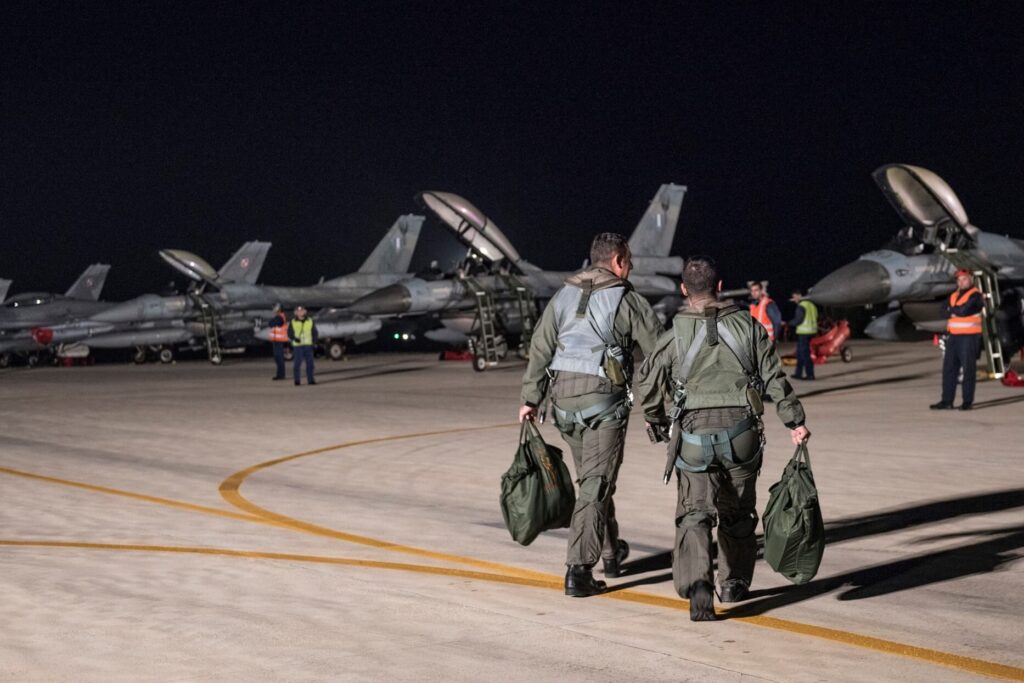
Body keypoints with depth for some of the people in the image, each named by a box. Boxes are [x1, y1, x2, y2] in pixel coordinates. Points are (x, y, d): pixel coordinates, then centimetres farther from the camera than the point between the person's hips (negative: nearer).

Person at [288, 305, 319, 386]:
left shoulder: (310, 321, 7)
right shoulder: (293, 322, 2)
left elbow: (314, 333, 9)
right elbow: (290, 333, 1)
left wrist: (315, 343, 0)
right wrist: (294, 338, -18)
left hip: (308, 345, 2)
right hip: (297, 346, -2)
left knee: (310, 363, 2)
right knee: (297, 363, -5)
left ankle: (310, 380, 9)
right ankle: (297, 380, 1)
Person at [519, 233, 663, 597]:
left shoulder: (563, 297, 10)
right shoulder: (627, 300, -4)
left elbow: (540, 348, 7)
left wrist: (531, 398, 8)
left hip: (564, 397, 6)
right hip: (604, 397, -5)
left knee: (591, 478, 21)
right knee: (596, 483, -3)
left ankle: (611, 552, 36)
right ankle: (578, 570, -10)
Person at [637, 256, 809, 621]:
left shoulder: (674, 335, -1)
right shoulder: (748, 326, 3)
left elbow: (647, 381, 4)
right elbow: (775, 378, 4)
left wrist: (656, 423, 20)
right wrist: (794, 421, 10)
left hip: (694, 432, -2)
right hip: (741, 431, 2)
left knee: (694, 512, 0)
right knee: (738, 513, 18)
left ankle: (696, 584, -21)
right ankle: (734, 583, 30)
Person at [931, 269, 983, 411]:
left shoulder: (975, 296, -6)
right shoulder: (953, 295, 19)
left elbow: (965, 311, -18)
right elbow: (944, 311, 8)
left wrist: (952, 310, 0)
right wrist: (957, 311, -8)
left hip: (969, 336, -7)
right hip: (953, 335, 7)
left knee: (968, 369, -5)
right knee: (949, 368, 5)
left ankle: (968, 401, 0)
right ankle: (947, 401, 7)